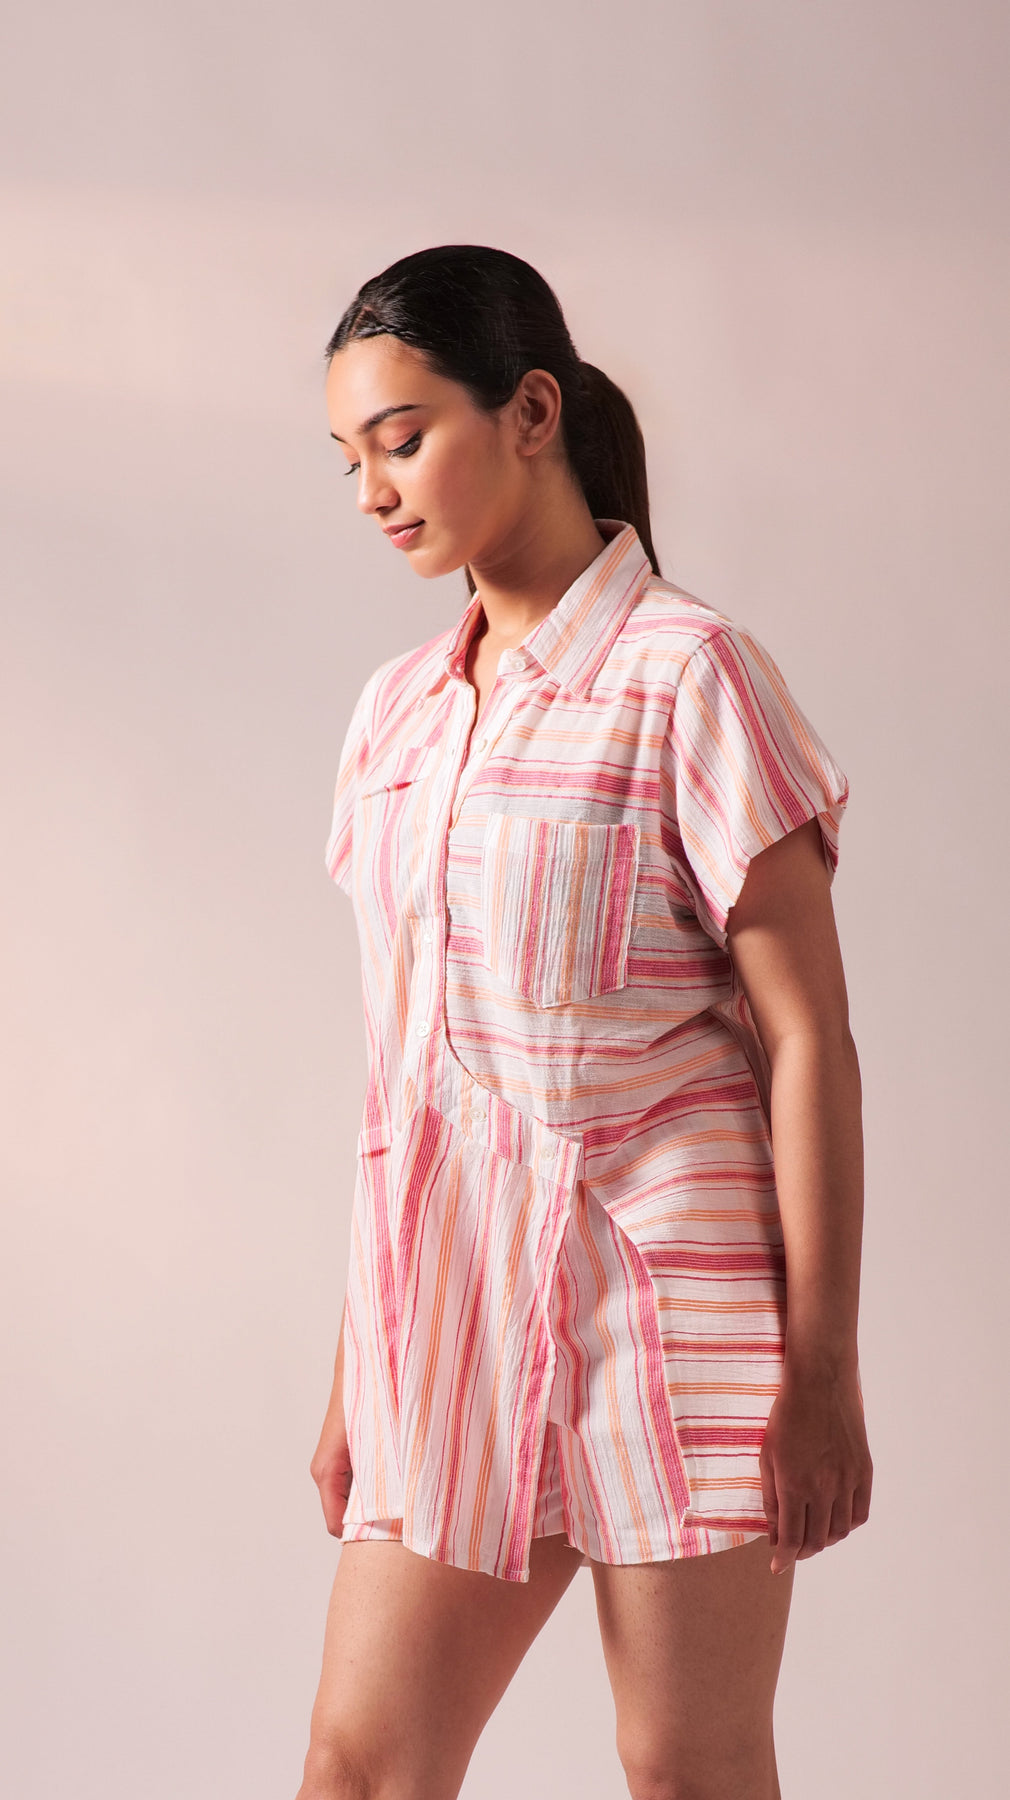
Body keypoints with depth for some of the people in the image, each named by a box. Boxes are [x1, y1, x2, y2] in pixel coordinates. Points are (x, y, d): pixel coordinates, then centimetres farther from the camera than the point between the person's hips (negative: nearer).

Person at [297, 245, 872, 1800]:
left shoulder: (687, 675, -7)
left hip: (667, 1291, -5)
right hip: (455, 1310, 6)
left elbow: (808, 1036, -9)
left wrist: (823, 1362, -12)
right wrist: (355, 1367, 15)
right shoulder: (395, 716, 12)